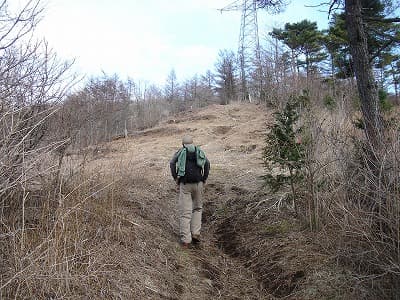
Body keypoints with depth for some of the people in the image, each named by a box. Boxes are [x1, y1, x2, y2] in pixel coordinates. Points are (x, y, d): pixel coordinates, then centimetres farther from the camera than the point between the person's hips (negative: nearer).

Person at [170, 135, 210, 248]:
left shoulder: (180, 152, 10)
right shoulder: (199, 151, 14)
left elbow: (172, 163, -8)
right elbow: (207, 163, -3)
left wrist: (176, 179, -2)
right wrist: (204, 179, 0)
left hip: (185, 184, -1)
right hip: (198, 183, 1)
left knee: (185, 212, 2)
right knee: (197, 208, 19)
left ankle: (185, 240, 1)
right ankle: (195, 234, 10)